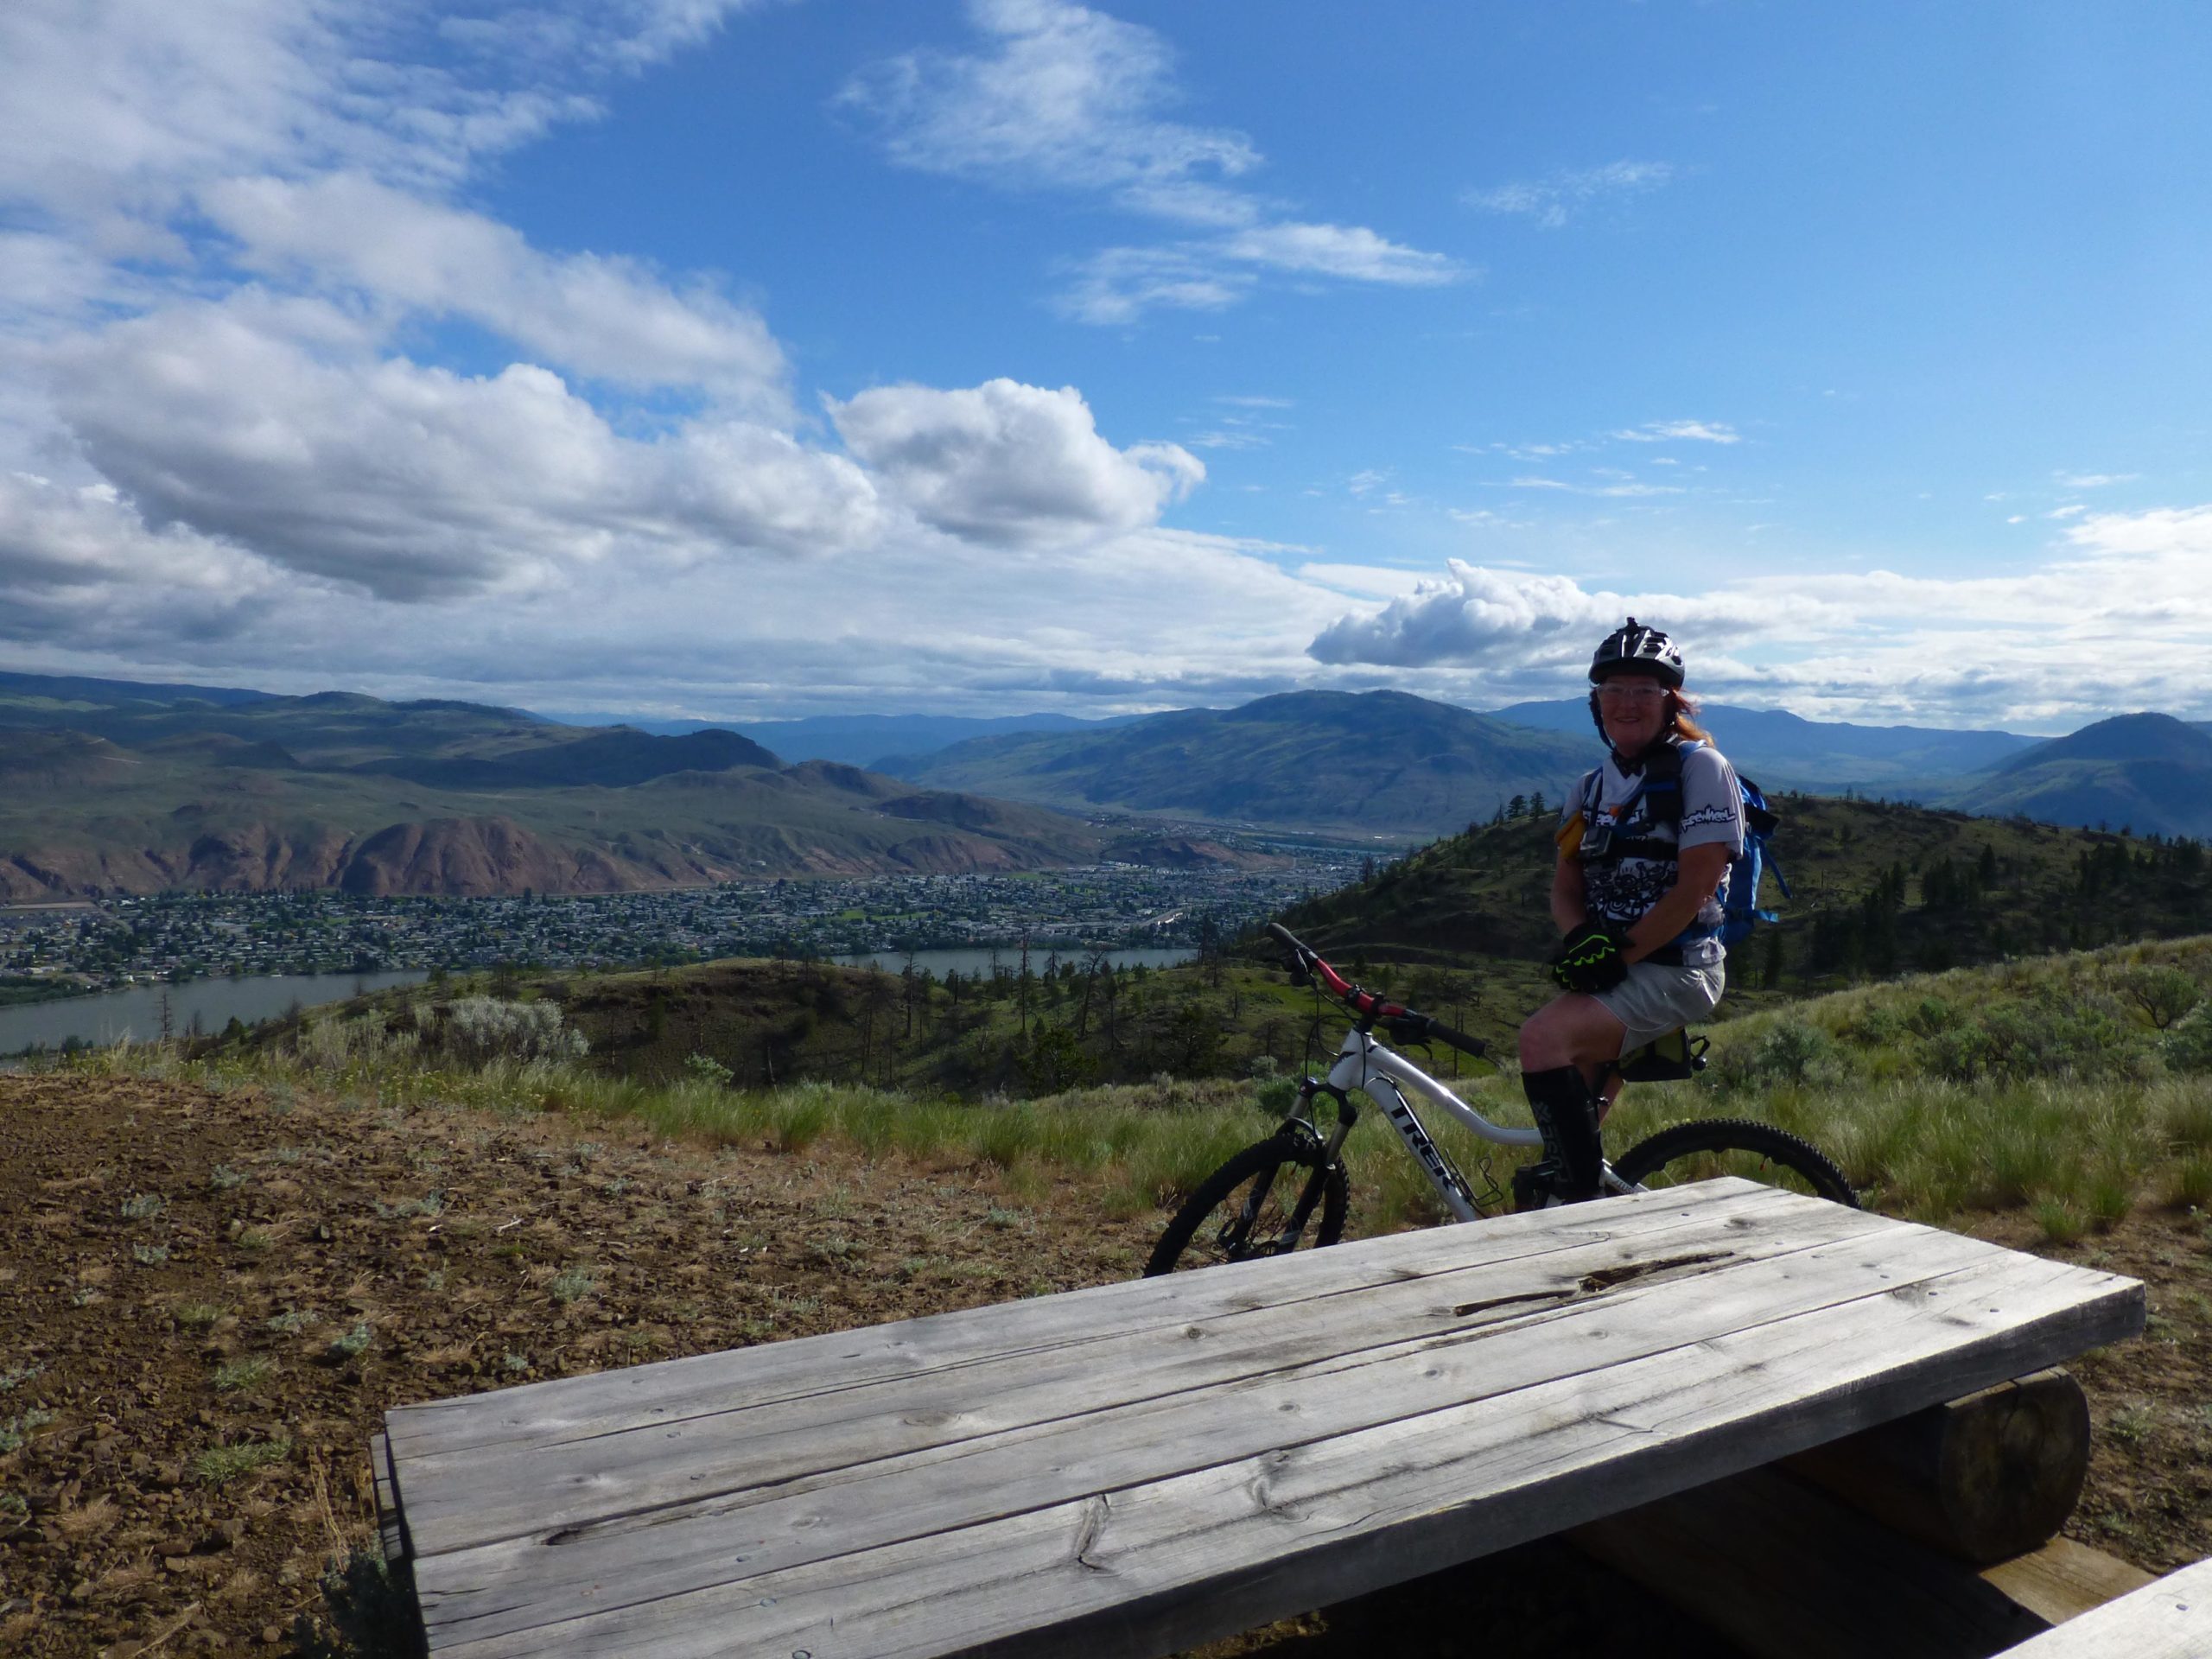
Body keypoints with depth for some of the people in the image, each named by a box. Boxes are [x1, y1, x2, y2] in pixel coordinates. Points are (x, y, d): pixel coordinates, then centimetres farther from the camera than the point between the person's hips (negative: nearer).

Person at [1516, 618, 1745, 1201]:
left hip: (1674, 971, -7)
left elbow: (1695, 886, -14)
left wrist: (1619, 955, -17)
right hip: (1614, 972, 7)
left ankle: (1584, 1197, -18)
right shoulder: (1590, 787, 15)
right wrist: (1580, 936, -13)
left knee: (1542, 1039, -28)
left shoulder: (1700, 767, -6)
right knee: (1578, 1106, 9)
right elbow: (1566, 885, 9)